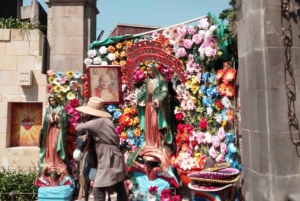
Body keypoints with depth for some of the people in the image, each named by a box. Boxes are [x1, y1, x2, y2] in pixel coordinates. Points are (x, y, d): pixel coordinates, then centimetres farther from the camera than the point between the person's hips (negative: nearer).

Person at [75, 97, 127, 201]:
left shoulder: (97, 122, -18)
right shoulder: (104, 120, 11)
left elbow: (78, 128, -9)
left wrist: (81, 124, 16)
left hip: (109, 160, -10)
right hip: (113, 158, 10)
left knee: (98, 190, -2)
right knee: (120, 189, 17)